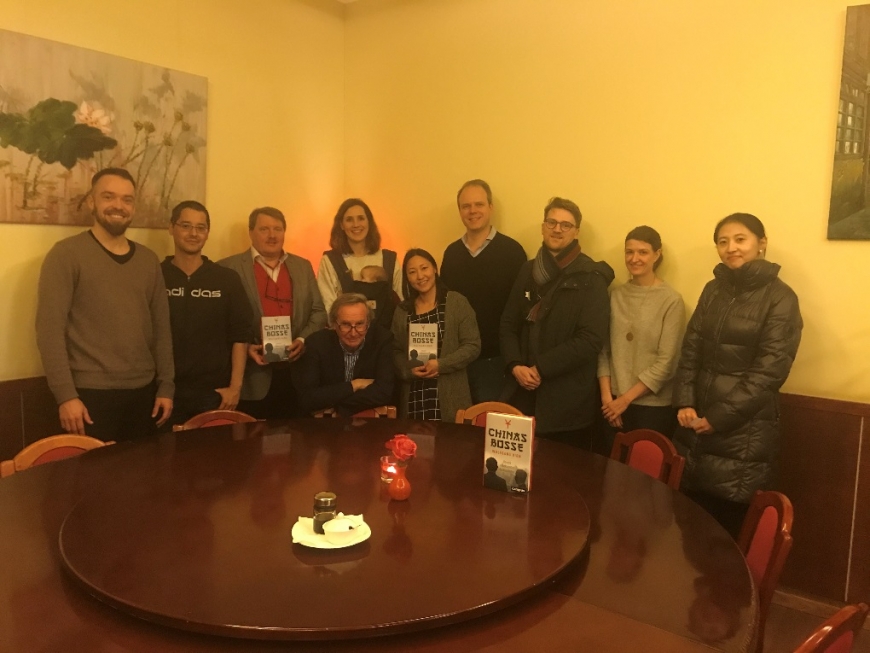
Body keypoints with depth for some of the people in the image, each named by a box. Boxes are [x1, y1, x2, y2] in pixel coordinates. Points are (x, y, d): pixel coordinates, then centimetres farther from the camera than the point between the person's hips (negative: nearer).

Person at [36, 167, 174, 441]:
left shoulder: (149, 260, 10)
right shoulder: (66, 254, -5)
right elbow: (50, 328, -10)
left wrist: (166, 386, 7)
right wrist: (65, 394, -15)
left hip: (143, 392, 5)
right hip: (90, 393, -5)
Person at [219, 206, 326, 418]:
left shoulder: (303, 266, 13)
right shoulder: (229, 267, 0)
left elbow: (318, 312, 12)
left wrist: (303, 340, -4)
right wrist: (245, 347, -14)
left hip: (296, 374, 3)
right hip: (252, 377, -3)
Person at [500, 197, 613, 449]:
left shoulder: (591, 278, -7)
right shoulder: (529, 271, 11)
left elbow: (591, 339, -15)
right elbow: (508, 323, 12)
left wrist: (540, 368, -15)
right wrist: (515, 365, -5)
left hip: (568, 399, -4)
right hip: (526, 391, 5)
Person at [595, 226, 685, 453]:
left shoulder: (671, 300, -8)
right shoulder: (616, 295, 4)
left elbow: (666, 362, -11)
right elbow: (604, 348, 4)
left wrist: (626, 398, -10)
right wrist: (606, 395, -6)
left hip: (653, 406, -3)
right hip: (613, 403, 4)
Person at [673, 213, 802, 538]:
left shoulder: (780, 298, -6)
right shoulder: (713, 290, 11)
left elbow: (769, 369, -12)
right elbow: (690, 349, 9)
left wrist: (718, 417, -14)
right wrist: (685, 403, -6)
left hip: (744, 429, -5)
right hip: (697, 422, 5)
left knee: (732, 528, 3)